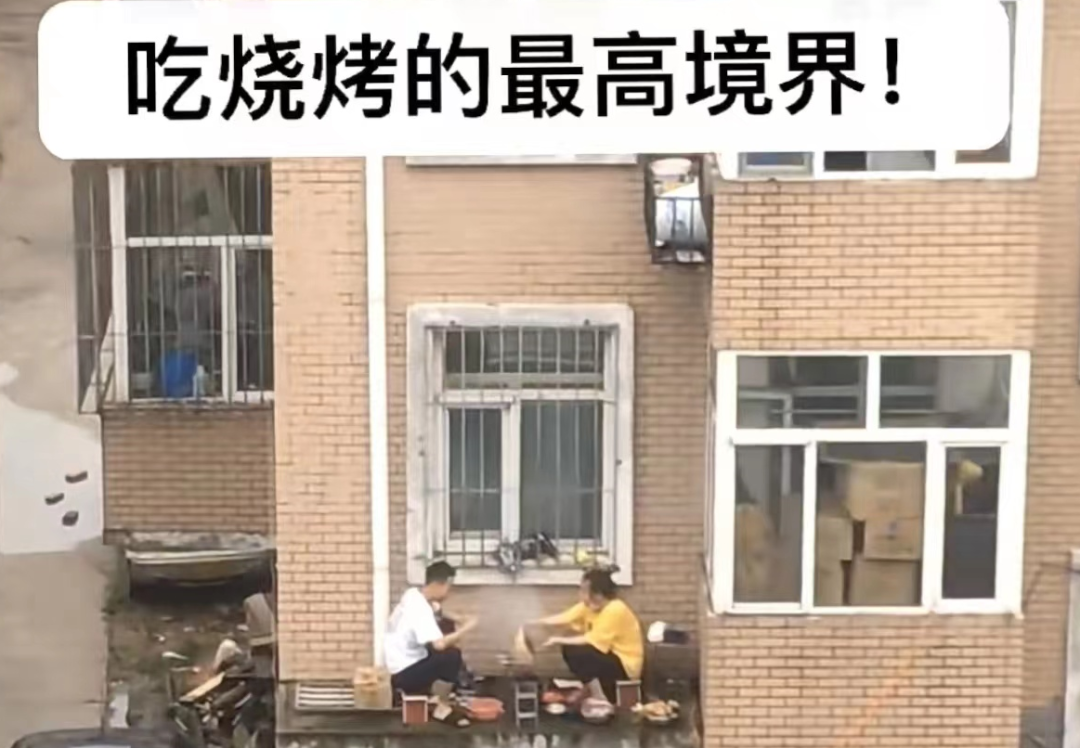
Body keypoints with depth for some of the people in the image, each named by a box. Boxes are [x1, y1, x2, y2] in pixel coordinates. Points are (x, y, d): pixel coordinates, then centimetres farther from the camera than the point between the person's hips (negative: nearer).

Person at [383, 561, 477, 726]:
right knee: (452, 656, -22)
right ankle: (443, 708, -6)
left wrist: (457, 622, 2)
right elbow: (439, 644, -35)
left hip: (401, 663, 10)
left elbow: (437, 611, 21)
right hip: (403, 675, -10)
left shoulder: (413, 594, 2)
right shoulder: (419, 610, -25)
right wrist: (466, 628, -21)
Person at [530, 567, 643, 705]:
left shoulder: (615, 610, -24)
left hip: (625, 666, -9)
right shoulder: (589, 606, -1)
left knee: (576, 652, -24)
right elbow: (561, 619, -5)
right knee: (568, 647, 1)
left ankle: (600, 699, -12)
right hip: (607, 658, 9)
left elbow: (592, 641, -25)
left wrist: (559, 640, -19)